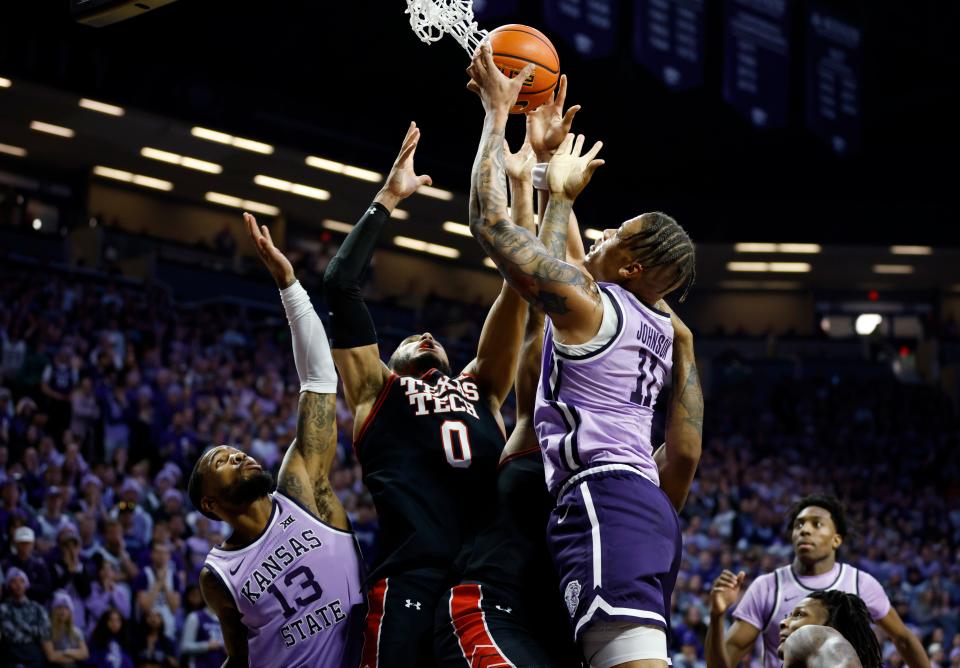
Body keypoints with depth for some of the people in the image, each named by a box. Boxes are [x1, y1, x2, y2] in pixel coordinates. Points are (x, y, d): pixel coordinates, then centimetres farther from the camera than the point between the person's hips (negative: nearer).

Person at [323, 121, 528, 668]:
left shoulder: (481, 388, 30)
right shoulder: (377, 391, 24)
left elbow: (518, 289, 25)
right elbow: (342, 285, 17)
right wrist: (387, 200, 20)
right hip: (414, 582, -3)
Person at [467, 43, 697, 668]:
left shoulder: (585, 302, -2)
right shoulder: (660, 324, 21)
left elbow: (489, 221, 1)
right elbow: (565, 264, 42)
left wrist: (497, 112, 11)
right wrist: (560, 192, 54)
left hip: (603, 497, -9)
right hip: (652, 506, 10)